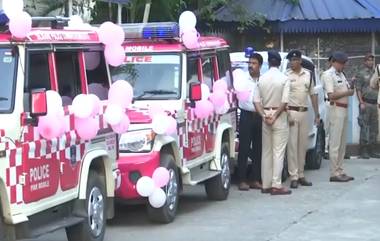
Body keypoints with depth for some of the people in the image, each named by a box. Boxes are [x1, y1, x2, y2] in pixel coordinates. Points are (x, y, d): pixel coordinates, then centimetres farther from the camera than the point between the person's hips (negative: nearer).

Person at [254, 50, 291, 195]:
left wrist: (264, 115, -6)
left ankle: (266, 184, 12)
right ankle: (276, 185, -8)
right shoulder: (284, 79, -8)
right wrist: (275, 116, -10)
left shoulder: (262, 79, 4)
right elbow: (284, 102, -15)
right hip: (279, 117, -4)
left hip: (266, 116, 4)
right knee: (278, 152, -4)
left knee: (266, 152, 10)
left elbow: (256, 101, 0)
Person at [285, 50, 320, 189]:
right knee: (292, 145, -7)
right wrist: (286, 115, -16)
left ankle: (301, 175, 16)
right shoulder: (286, 76, -5)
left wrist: (316, 114, 11)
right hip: (291, 112, -5)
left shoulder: (308, 75, 10)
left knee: (303, 145, 8)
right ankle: (293, 177, -5)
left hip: (304, 113, 5)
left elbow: (313, 94, 14)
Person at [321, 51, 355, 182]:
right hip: (336, 109, -9)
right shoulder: (328, 74, -9)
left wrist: (351, 86, 1)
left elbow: (348, 90, 20)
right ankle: (334, 173, -5)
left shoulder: (341, 74, 17)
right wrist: (347, 92, -12)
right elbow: (331, 95, -16)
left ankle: (340, 171, 19)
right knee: (335, 143, -7)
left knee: (342, 143, 12)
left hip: (344, 109, 9)